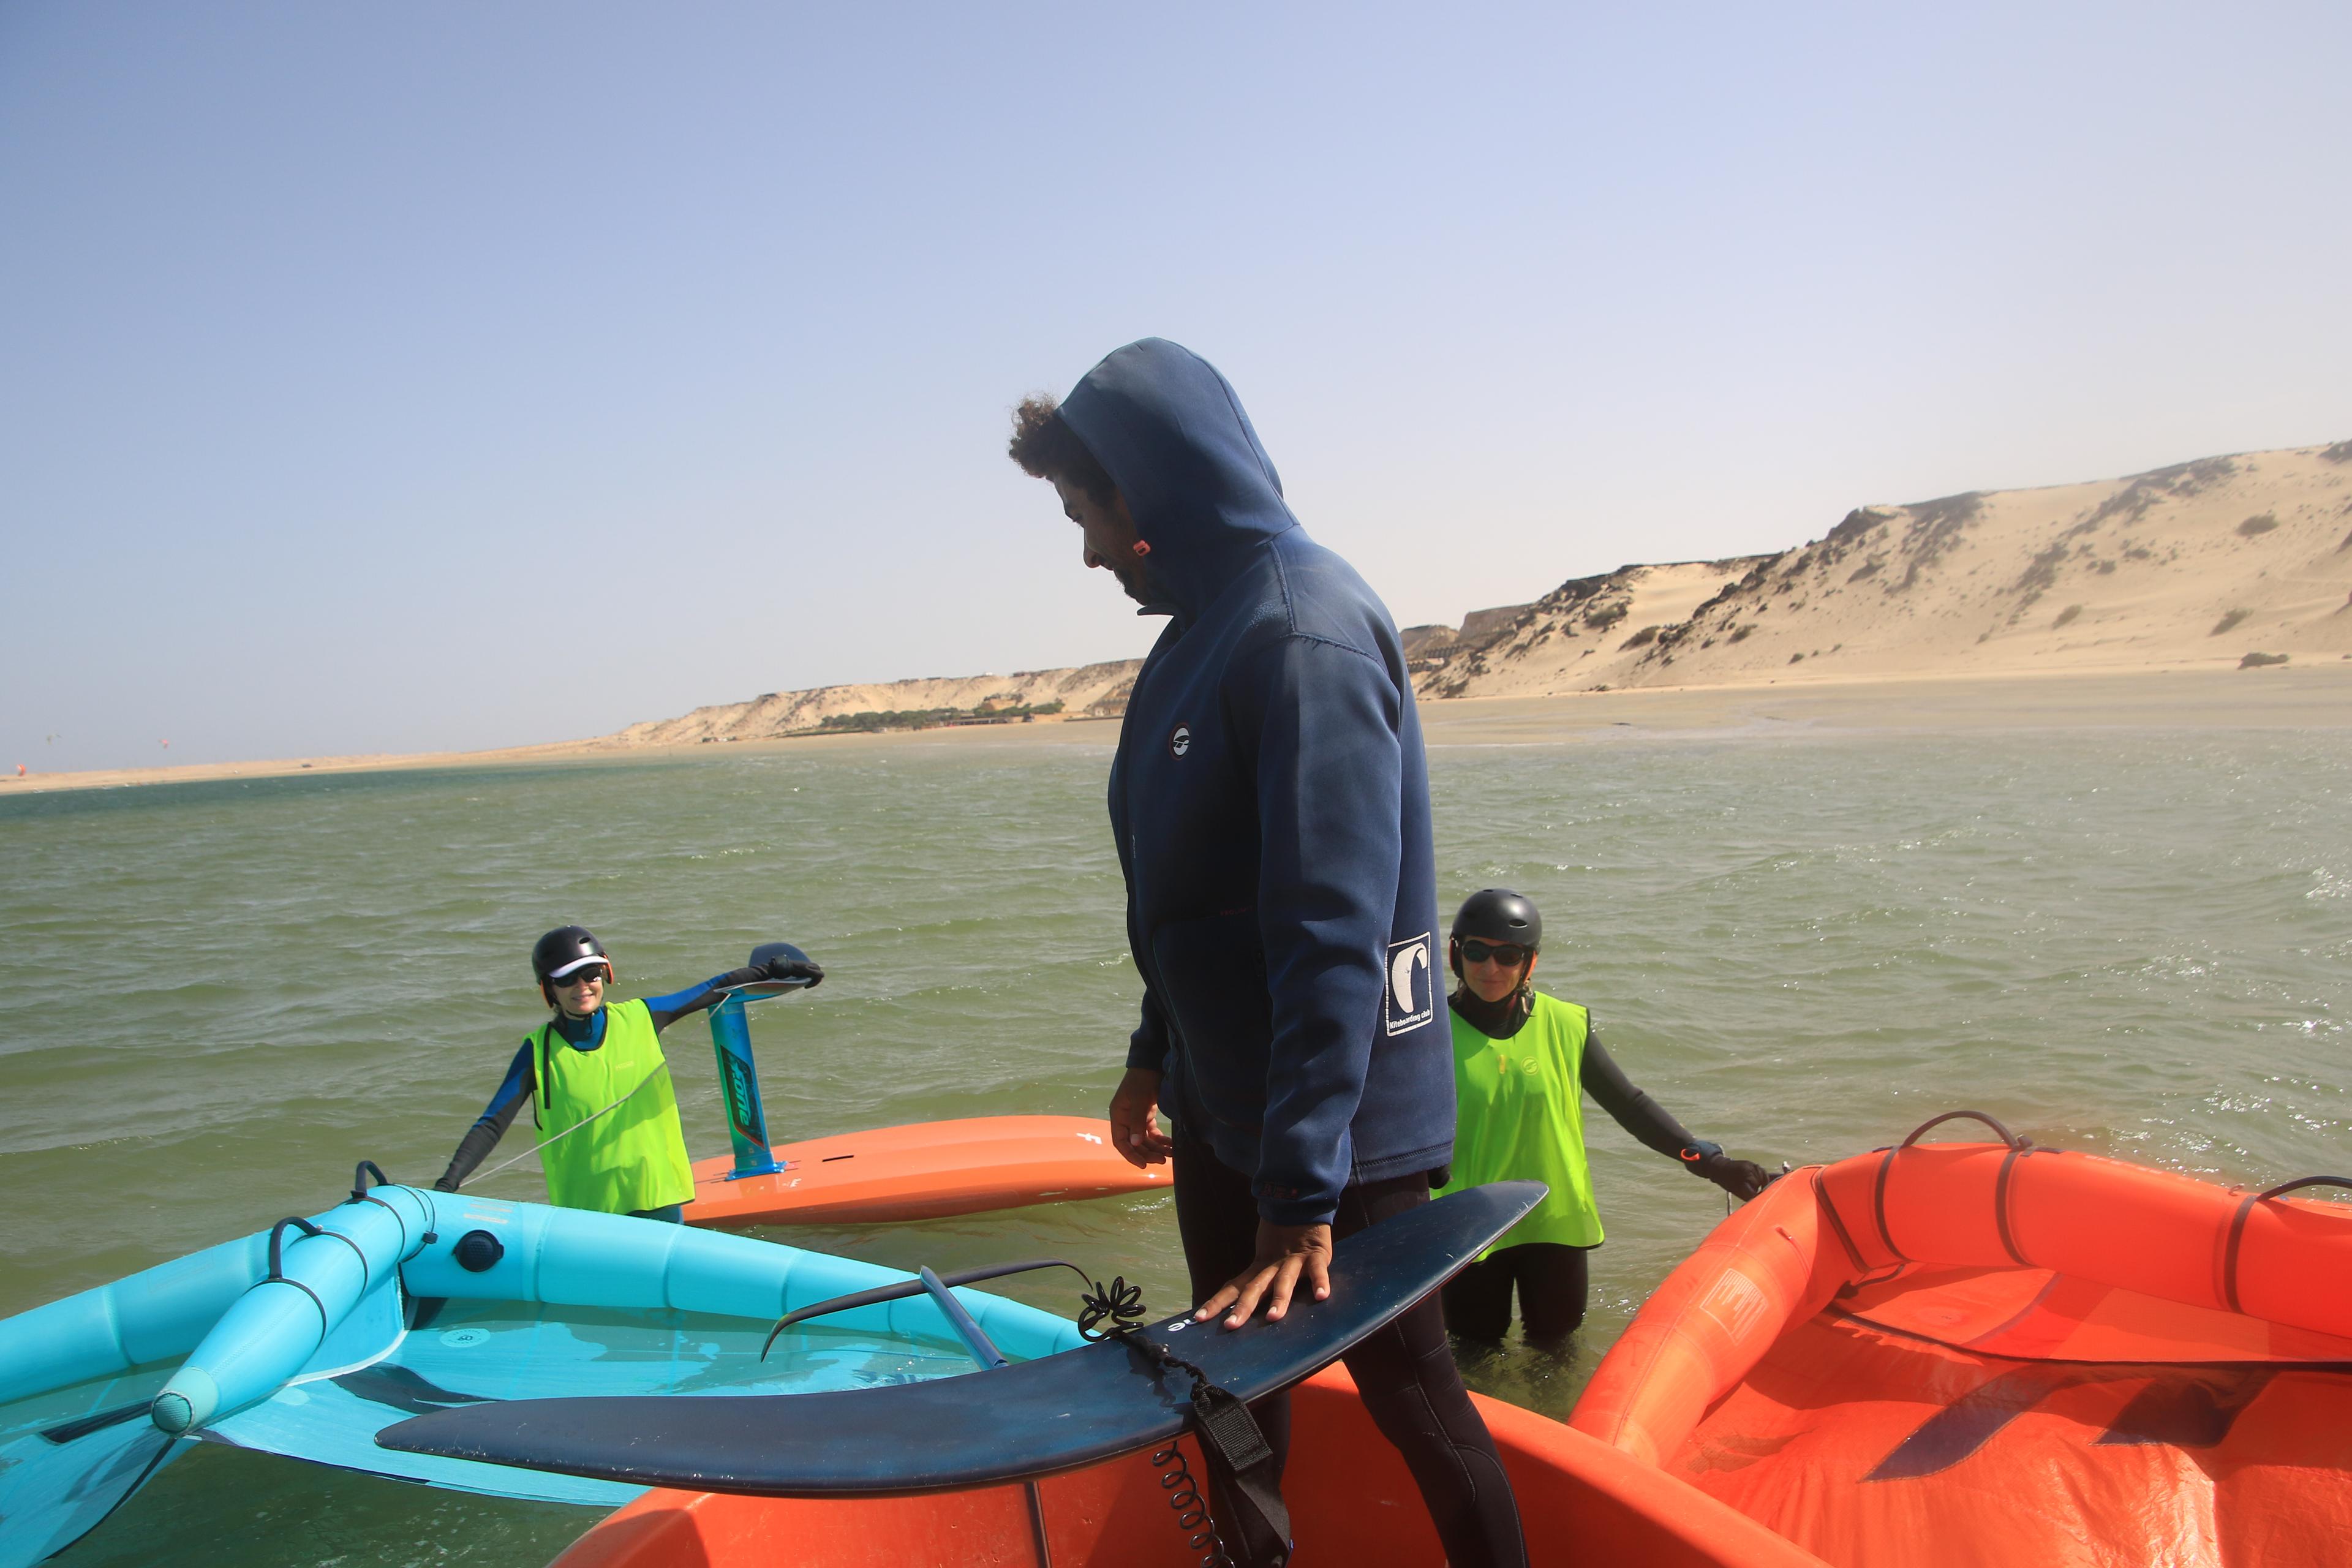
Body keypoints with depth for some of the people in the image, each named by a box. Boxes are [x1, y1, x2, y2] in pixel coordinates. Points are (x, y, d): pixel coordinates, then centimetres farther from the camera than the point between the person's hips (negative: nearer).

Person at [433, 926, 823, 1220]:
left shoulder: (640, 1019, -1)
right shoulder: (539, 1051, -4)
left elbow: (712, 990, 9)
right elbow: (492, 1124, -5)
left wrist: (775, 970, 8)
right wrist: (450, 1180, -16)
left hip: (657, 1195, 2)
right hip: (584, 1209, -1)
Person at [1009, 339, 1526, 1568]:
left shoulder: (1307, 631, -21)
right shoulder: (1206, 626, 8)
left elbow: (1334, 927, -26)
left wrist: (1302, 1189, -25)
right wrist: (1155, 1056, 17)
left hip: (1339, 1117, -9)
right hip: (1220, 1100, 9)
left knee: (1409, 1395, 8)